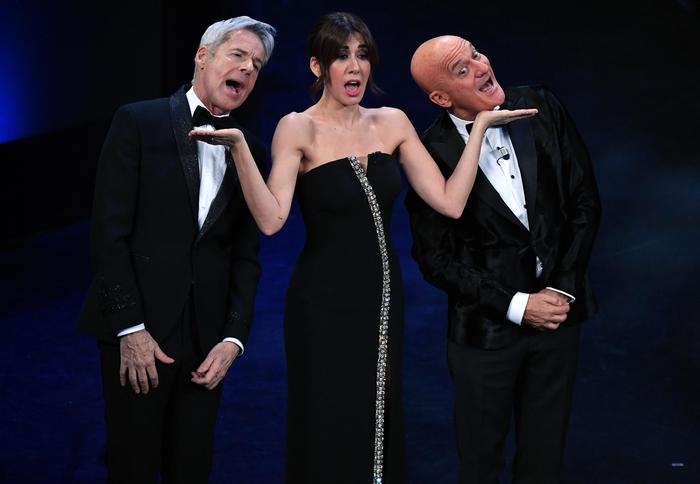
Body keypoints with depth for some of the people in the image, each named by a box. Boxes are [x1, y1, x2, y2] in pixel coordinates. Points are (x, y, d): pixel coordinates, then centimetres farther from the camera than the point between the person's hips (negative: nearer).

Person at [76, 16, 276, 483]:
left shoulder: (250, 149, 9)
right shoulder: (139, 122, -4)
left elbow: (245, 255, 7)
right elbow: (110, 231, -9)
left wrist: (233, 338, -3)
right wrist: (130, 328, -14)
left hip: (206, 337, 4)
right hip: (137, 330, -4)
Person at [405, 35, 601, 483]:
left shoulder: (542, 109, -7)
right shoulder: (431, 157, -16)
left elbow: (585, 200, -1)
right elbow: (435, 259, -10)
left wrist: (563, 288, -8)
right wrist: (516, 306, -14)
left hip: (559, 309, 3)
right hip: (487, 327, -3)